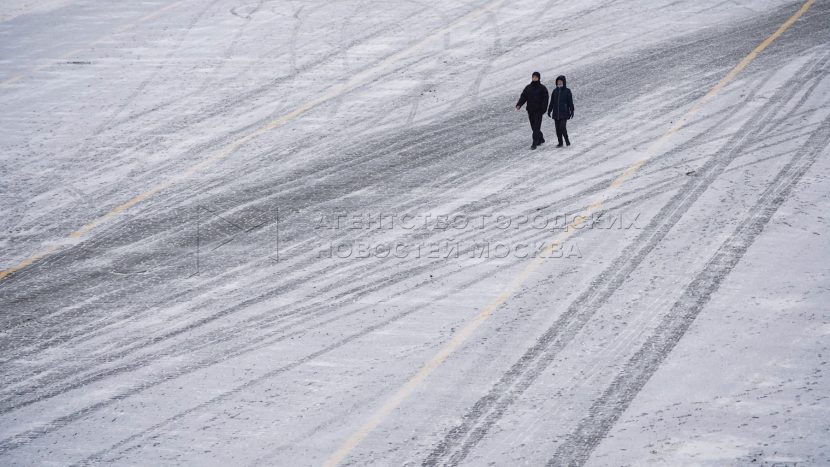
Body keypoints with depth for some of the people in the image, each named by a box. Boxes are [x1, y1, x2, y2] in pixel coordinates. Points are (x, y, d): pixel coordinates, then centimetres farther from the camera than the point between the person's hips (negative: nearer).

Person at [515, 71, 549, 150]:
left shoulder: (542, 88, -3)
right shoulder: (528, 87, 9)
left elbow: (545, 99, -5)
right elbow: (523, 97, 5)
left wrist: (543, 110, -14)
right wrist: (518, 105, -11)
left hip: (538, 111, -5)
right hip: (530, 111, 5)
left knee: (536, 126, -10)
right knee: (533, 127, 11)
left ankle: (535, 143, -12)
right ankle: (541, 139, 32)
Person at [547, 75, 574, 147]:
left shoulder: (567, 91, -2)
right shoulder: (555, 91, 9)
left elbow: (570, 102, -2)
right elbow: (552, 102, 14)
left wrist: (572, 111, -6)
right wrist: (549, 111, 12)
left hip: (564, 113, -4)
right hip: (556, 113, 4)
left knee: (562, 127, -15)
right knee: (558, 128, 4)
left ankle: (566, 139, 7)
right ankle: (560, 142, 14)